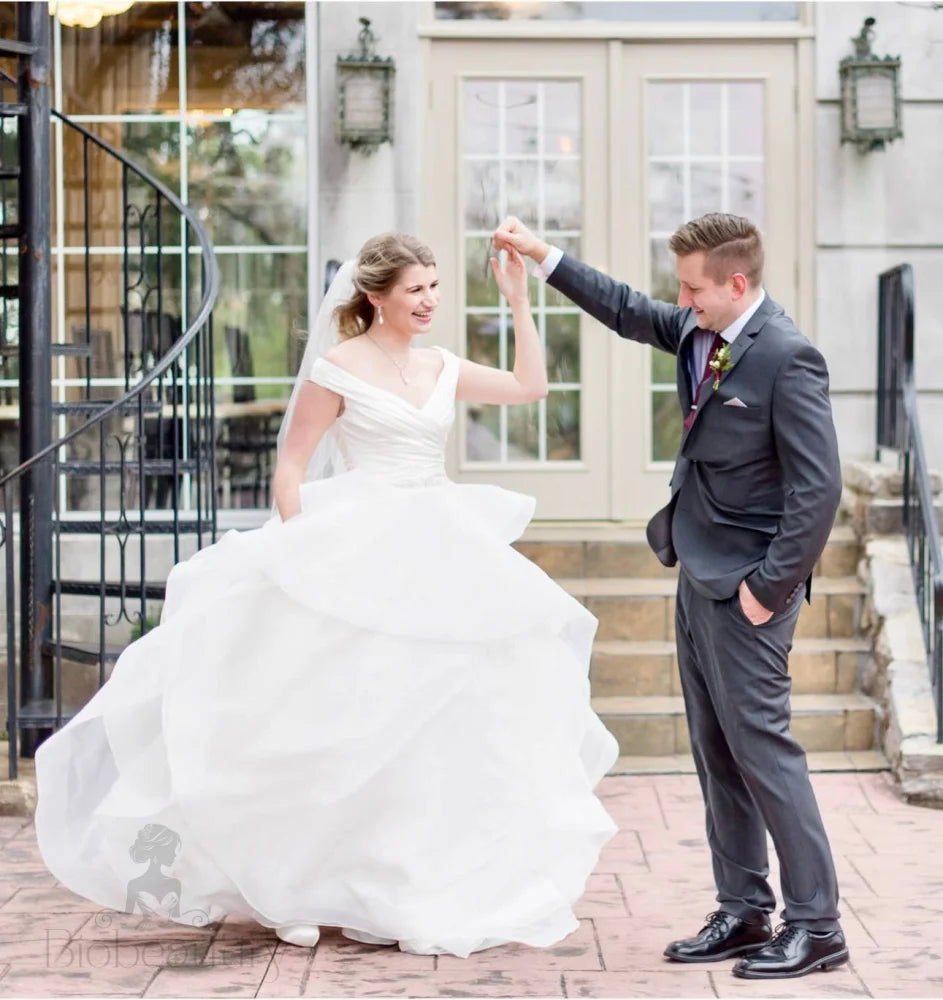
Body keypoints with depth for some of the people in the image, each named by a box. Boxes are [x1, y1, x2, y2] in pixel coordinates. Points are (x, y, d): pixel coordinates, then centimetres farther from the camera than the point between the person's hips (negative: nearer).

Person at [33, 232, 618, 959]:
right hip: (358, 556, -6)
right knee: (342, 725, -4)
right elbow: (291, 466, -6)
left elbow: (531, 386, 16)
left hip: (435, 559, 6)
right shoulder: (339, 368, -5)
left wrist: (518, 302, 10)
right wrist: (300, 553, -14)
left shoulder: (441, 368, 12)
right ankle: (299, 887, 7)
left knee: (439, 723, 7)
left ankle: (434, 888, 18)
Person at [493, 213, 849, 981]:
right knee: (716, 751, 12)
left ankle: (816, 924, 2)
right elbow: (628, 312, 24)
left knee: (760, 743, -7)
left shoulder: (786, 358, -19)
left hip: (746, 585, -9)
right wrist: (545, 257, 19)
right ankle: (744, 913, 20)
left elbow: (819, 487, -22)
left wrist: (770, 587, -19)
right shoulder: (699, 332, 6)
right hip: (700, 574, 9)